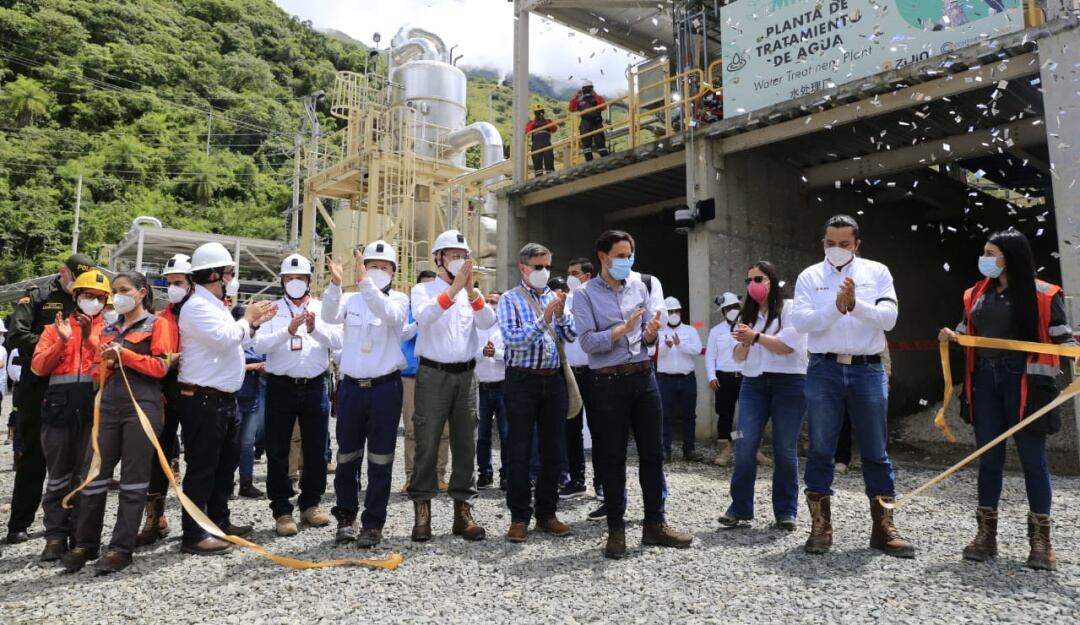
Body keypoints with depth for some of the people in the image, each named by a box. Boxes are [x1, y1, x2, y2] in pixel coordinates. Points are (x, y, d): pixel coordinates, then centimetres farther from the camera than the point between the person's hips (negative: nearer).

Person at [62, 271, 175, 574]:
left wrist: (124, 354, -10)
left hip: (143, 405, -6)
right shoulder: (109, 329, 21)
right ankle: (86, 544, 14)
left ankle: (121, 548, 4)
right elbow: (102, 373, 24)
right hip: (110, 405, 6)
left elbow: (161, 366, -6)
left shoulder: (157, 324, 4)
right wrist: (107, 364, 3)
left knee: (133, 478, -2)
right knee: (94, 473, 3)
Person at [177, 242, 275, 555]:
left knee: (226, 462, 17)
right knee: (202, 467, -3)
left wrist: (254, 323, 15)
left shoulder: (216, 306, 17)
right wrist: (247, 318, -11)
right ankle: (194, 535, 5)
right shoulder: (197, 306, -14)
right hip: (203, 400, -10)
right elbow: (224, 338, -27)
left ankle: (219, 521, 29)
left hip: (224, 398, 10)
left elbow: (233, 342, 25)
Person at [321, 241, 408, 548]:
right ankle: (346, 515, 28)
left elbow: (391, 315, -22)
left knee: (380, 459, 3)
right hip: (352, 387, 2)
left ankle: (373, 523, 15)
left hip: (385, 388, -2)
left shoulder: (399, 299, 1)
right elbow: (330, 316, -13)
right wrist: (335, 284, -28)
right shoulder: (350, 299, 7)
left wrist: (365, 283, -31)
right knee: (347, 456, 11)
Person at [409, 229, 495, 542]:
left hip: (466, 375, 4)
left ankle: (462, 511, 14)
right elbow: (424, 317, -19)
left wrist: (470, 289, -20)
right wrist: (454, 287, -27)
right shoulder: (424, 289, 2)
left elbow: (488, 322, -6)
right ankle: (422, 512, 6)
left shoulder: (472, 292, 12)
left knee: (465, 444, 6)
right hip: (433, 374, -3)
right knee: (427, 444, -2)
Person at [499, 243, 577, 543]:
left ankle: (547, 513, 22)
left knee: (554, 450, 9)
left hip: (554, 380, 5)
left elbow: (571, 336, 5)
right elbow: (513, 338, -13)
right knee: (520, 451, 1)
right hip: (523, 380, -4)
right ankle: (519, 517, 12)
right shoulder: (510, 299, -1)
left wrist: (561, 313, -12)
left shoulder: (556, 298, 12)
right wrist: (544, 318, -21)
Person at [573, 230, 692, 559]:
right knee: (613, 458, 4)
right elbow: (588, 341, -12)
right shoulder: (585, 294, -2)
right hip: (609, 382, -4)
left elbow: (647, 340, 11)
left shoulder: (639, 288, 11)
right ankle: (616, 530, 14)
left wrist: (651, 332, -11)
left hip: (644, 376, 4)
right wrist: (623, 328, -18)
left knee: (652, 453, 8)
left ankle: (654, 524, 21)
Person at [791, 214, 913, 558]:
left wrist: (855, 304, -20)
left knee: (876, 451, 7)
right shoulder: (810, 276, 6)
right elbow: (800, 320, -7)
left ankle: (883, 527, 18)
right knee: (820, 450, 3)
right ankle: (821, 525, 13)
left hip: (868, 369, 1)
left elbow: (888, 317, -4)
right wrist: (836, 307, -20)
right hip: (824, 369, 0)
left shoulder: (877, 272, 7)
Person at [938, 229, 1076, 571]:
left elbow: (1062, 337, -5)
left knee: (1032, 457, 2)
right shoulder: (976, 294, 10)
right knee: (988, 457, 8)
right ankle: (986, 533, 16)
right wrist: (951, 336, -2)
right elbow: (967, 333, 19)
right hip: (985, 380, 4)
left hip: (1024, 381, -4)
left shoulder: (1042, 295, -4)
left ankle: (1040, 540, 14)